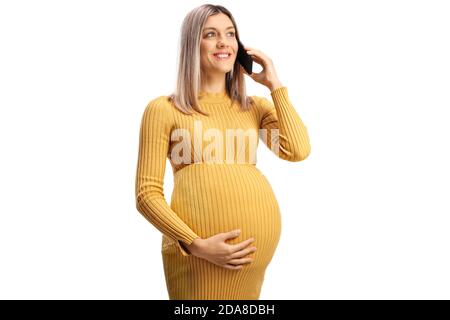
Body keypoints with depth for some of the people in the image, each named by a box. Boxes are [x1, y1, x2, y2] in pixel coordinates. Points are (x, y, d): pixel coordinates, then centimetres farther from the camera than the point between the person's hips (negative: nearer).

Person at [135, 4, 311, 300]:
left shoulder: (256, 106, 16)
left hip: (260, 241, 3)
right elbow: (147, 193, 0)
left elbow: (297, 150, -1)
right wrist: (195, 244, -12)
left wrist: (274, 84, 5)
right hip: (200, 250, -3)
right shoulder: (164, 109, 4)